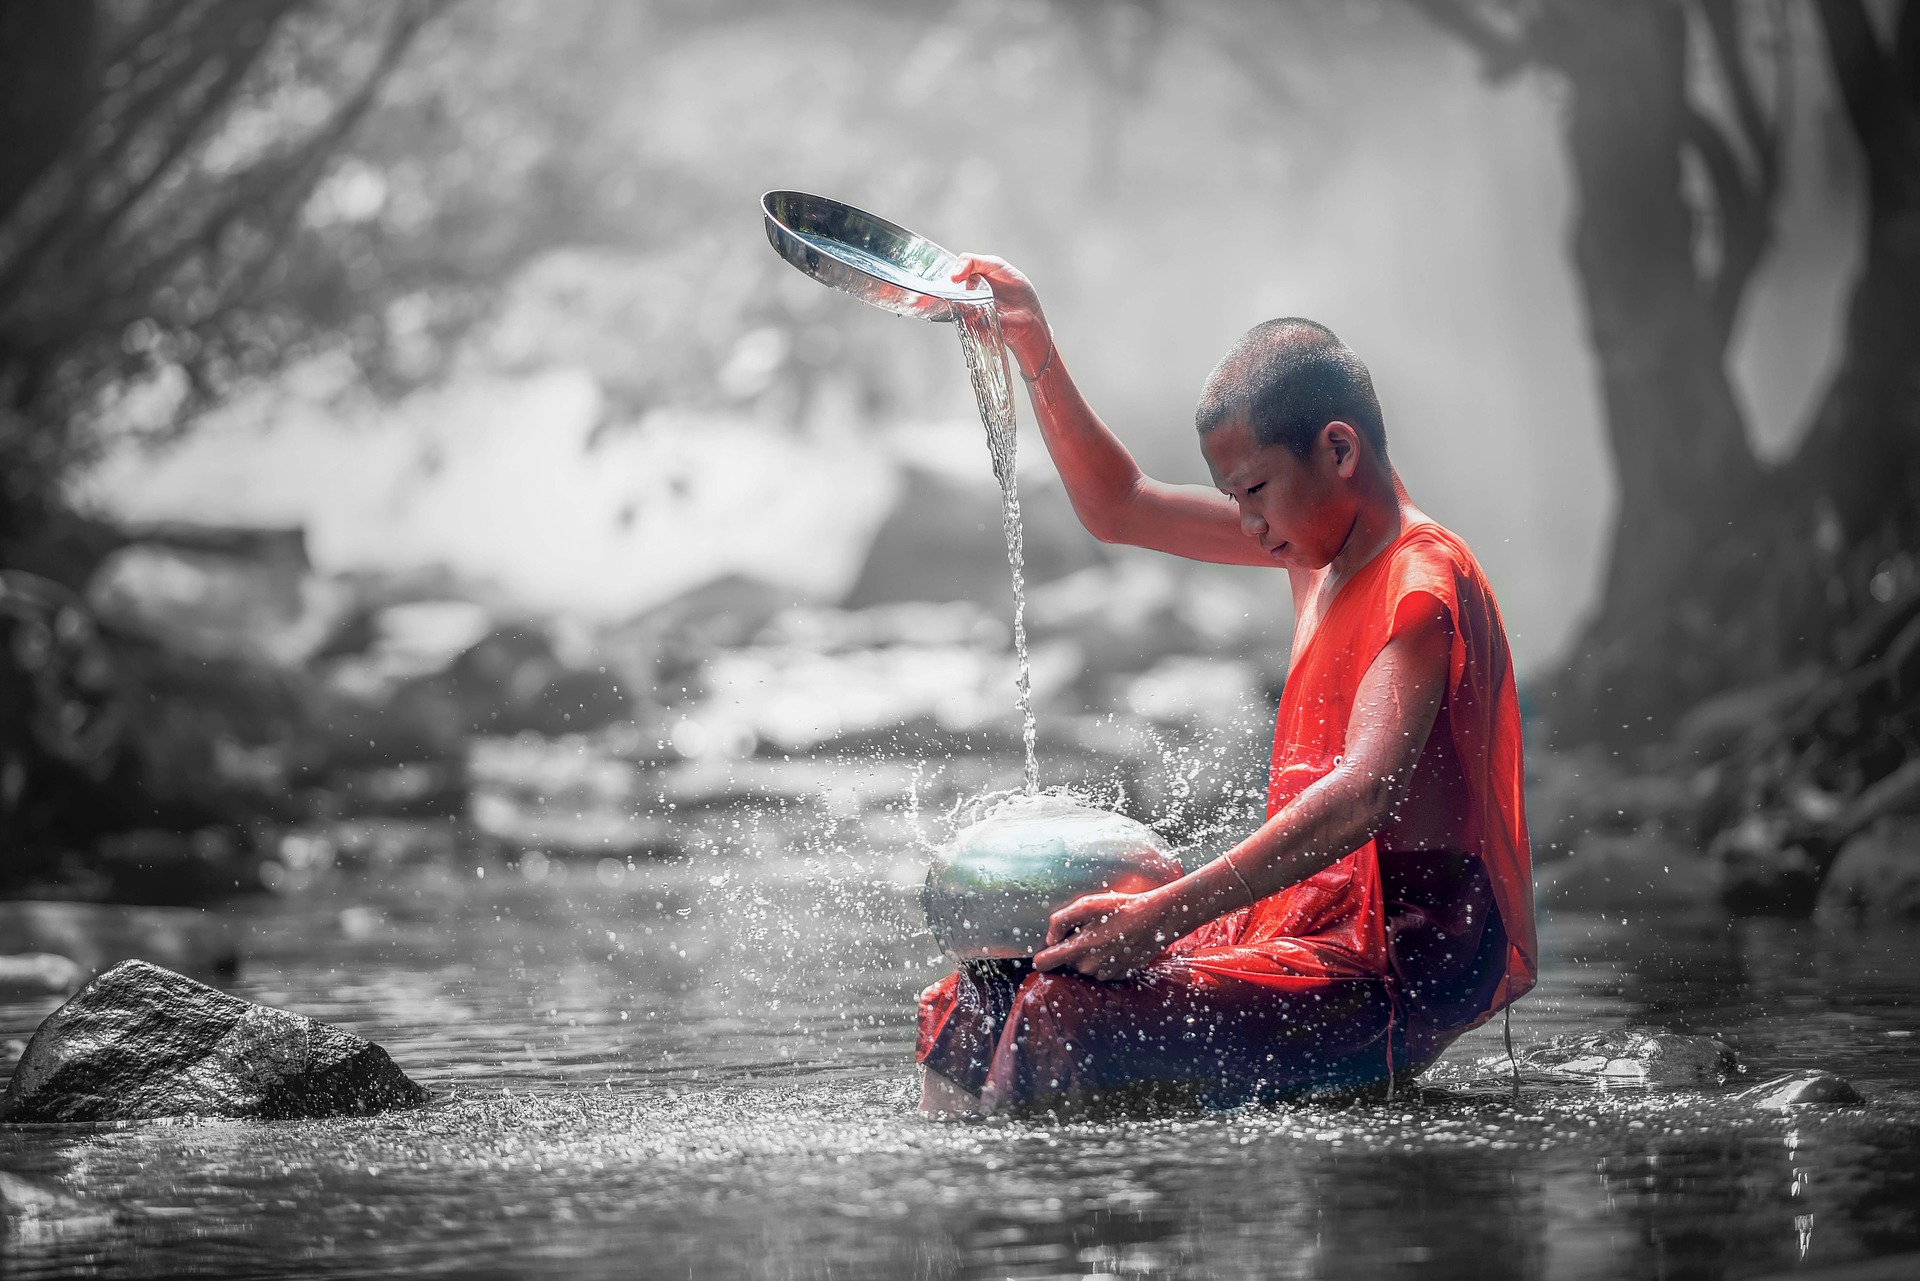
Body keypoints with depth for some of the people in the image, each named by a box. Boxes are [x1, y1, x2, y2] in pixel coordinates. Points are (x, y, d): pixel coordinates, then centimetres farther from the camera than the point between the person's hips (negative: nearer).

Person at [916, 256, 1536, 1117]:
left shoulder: (1424, 581, -16)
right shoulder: (1321, 538, 14)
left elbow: (1365, 794, -31)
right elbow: (1120, 510, 26)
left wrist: (1164, 914, -36)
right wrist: (1034, 351, 14)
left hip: (1408, 960, -10)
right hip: (1317, 918, 10)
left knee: (1062, 1025, -27)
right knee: (977, 1005, 1)